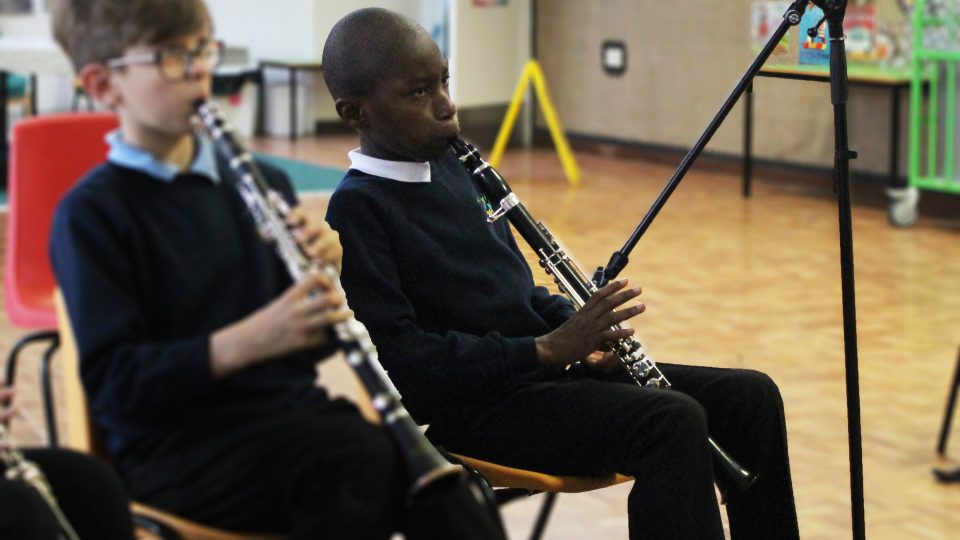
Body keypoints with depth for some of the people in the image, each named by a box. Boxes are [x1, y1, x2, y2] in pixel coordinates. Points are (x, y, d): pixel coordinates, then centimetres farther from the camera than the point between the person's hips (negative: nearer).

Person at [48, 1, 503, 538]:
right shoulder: (91, 214, -6)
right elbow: (114, 383, -14)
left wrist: (331, 267, -6)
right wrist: (253, 339, -26)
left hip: (292, 411, 5)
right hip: (175, 449, -5)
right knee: (360, 456, -32)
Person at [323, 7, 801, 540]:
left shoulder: (453, 166, 12)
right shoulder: (357, 210, -13)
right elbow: (401, 356, -22)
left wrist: (581, 329, 1)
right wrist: (546, 349, -24)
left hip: (541, 370, 9)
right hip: (471, 409, -9)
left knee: (751, 395, 1)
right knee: (671, 422, -29)